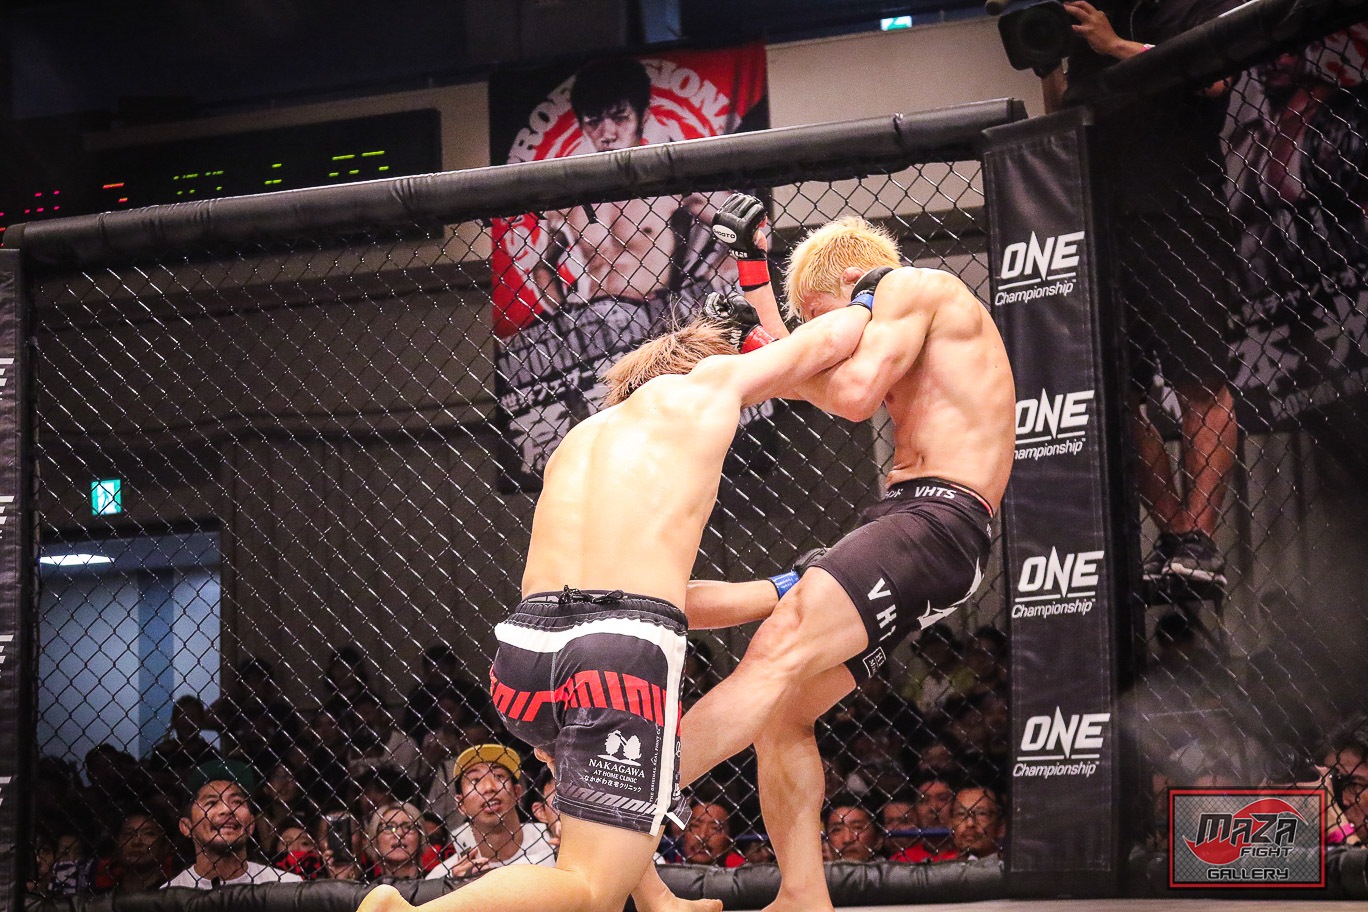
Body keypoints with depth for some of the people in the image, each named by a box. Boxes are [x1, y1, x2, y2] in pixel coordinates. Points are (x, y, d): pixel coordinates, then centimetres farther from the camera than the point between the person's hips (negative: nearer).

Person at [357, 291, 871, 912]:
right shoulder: (705, 383, 14)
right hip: (627, 651, -6)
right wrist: (863, 305, 47)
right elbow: (839, 333, 23)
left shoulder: (582, 437, 30)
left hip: (525, 647, 6)